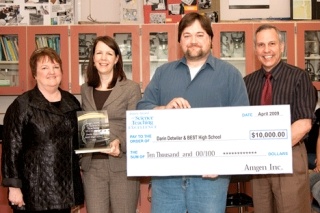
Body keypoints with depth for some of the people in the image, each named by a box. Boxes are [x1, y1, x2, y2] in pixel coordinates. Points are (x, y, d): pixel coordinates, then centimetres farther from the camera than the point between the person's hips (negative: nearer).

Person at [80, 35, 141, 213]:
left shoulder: (131, 88, -1)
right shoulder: (86, 89, 12)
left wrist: (119, 142, -23)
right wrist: (80, 157, 6)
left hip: (123, 166, -3)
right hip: (92, 166, 3)